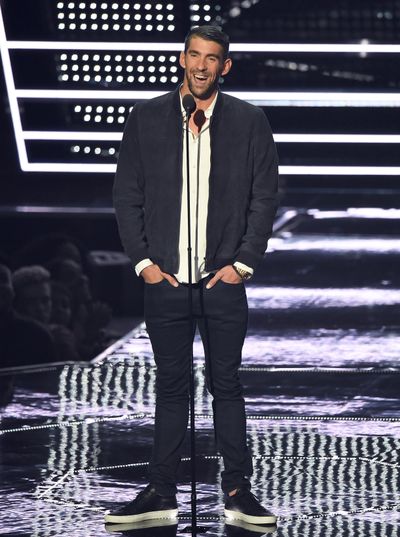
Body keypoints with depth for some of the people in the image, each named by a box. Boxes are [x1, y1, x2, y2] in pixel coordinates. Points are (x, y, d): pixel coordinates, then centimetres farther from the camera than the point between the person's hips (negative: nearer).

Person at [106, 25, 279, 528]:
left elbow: (265, 197, 4)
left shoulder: (249, 121, 3)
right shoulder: (145, 118, 4)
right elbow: (127, 195, 5)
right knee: (170, 385, 6)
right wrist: (143, 261, -2)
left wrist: (242, 262, -3)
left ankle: (237, 490, 9)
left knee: (226, 383, 4)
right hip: (164, 279, 1)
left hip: (224, 279, -1)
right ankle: (161, 492, 9)